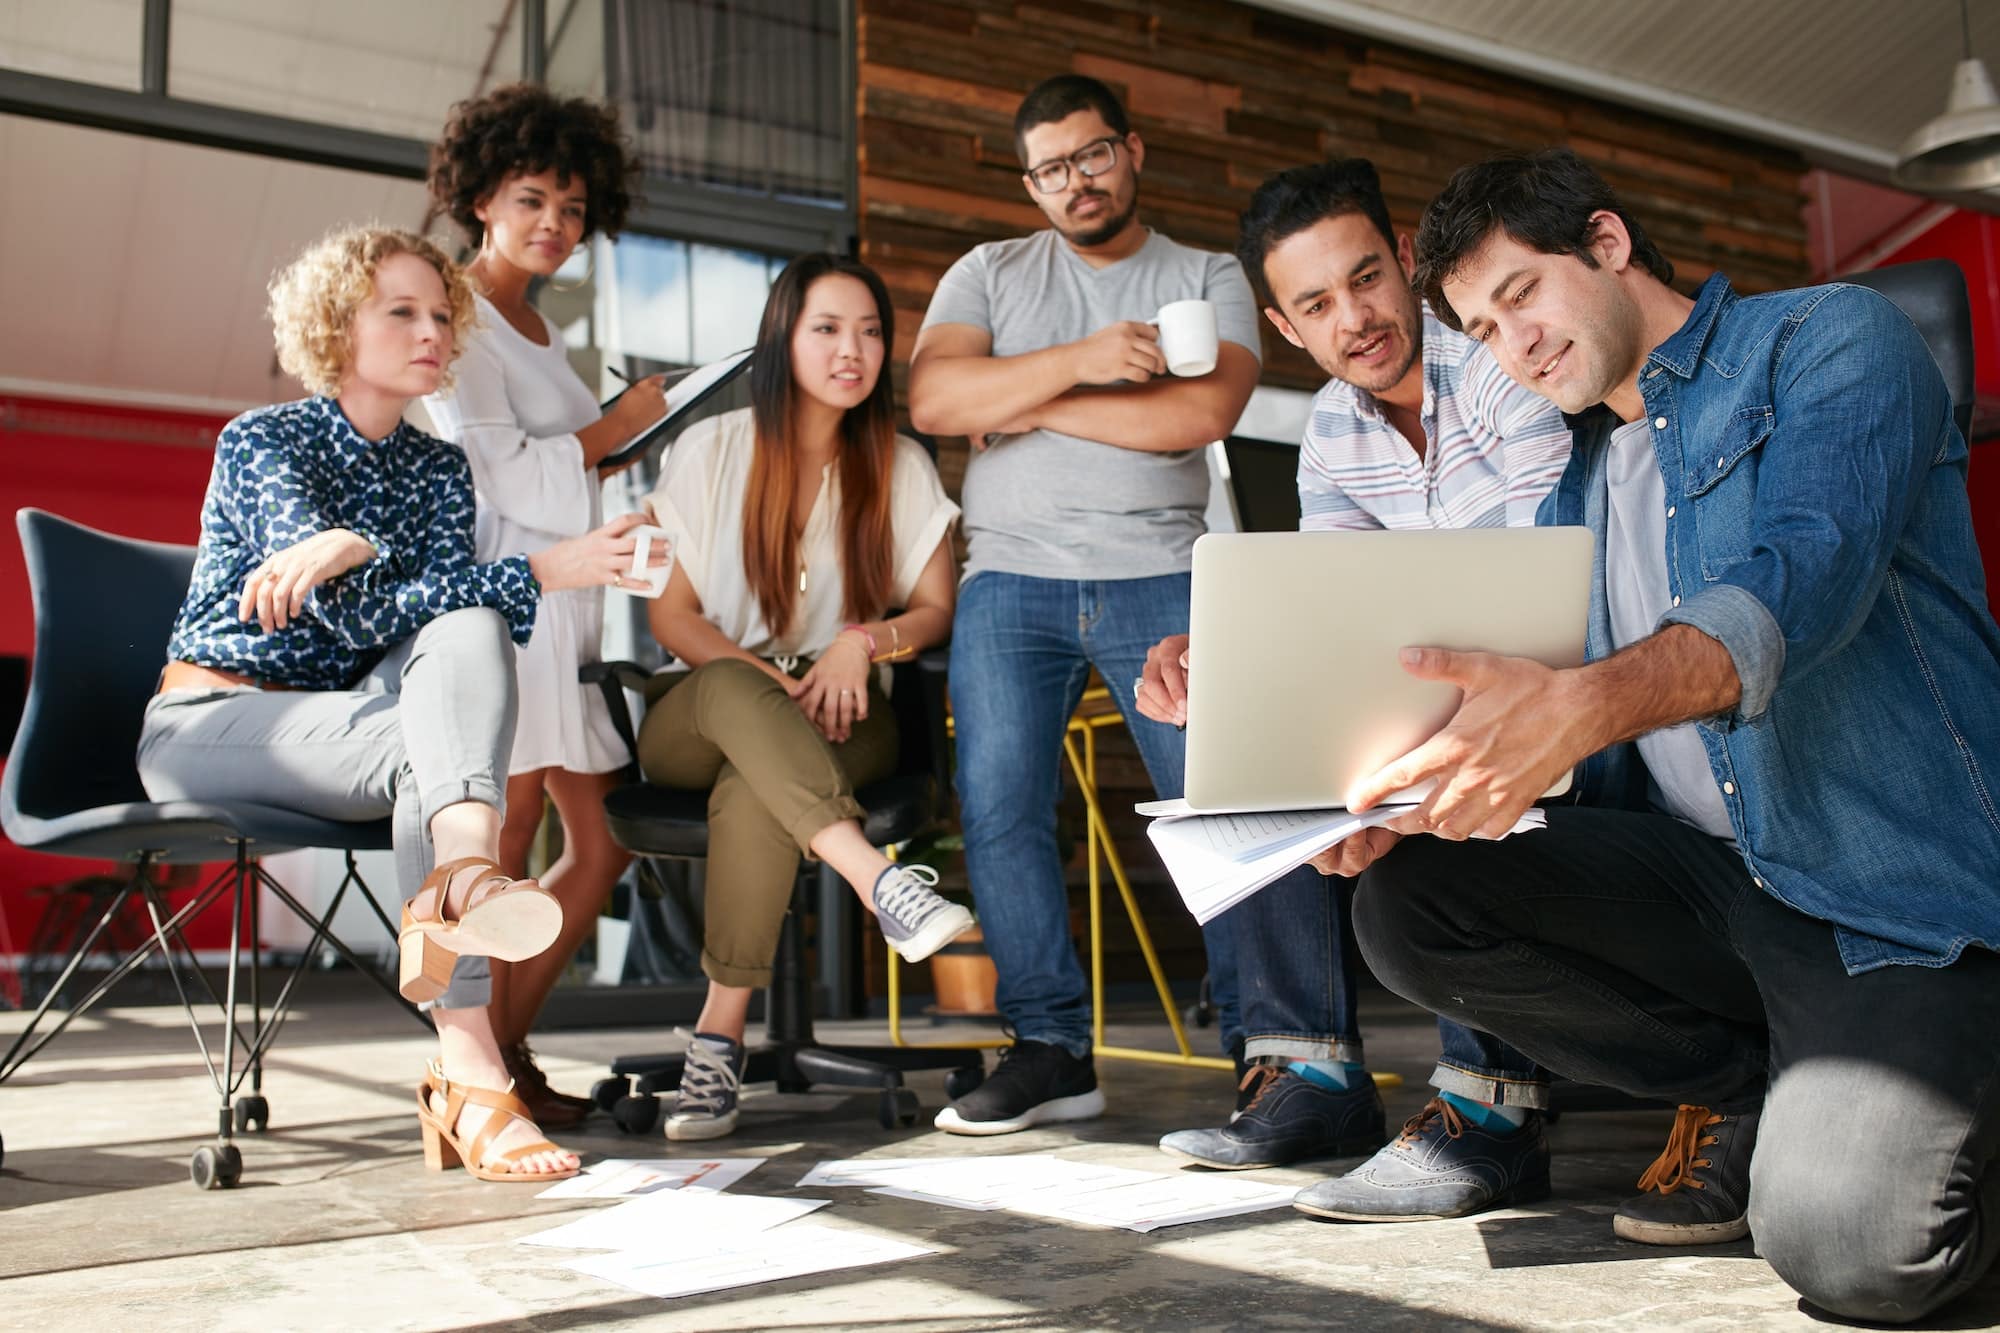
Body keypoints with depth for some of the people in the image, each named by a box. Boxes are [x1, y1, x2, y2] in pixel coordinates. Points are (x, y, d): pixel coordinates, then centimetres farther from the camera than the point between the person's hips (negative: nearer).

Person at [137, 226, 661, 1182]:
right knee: (425, 741, -33)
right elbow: (355, 612, -23)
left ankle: (461, 881, -52)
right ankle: (468, 1079, -49)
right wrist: (543, 573, -31)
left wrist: (352, 549, -29)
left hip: (343, 726, 4)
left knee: (471, 628, -28)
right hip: (208, 721, -4)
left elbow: (456, 618, -8)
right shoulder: (262, 442, -7)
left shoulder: (438, 470, 11)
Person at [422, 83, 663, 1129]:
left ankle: (504, 1046, 17)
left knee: (603, 841, 9)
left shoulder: (538, 331, 23)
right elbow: (497, 472, -13)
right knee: (500, 844, -9)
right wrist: (617, 427, -4)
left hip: (563, 602, 9)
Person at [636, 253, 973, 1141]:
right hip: (696, 724, 0)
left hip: (839, 717, 0)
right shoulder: (713, 449, 3)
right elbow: (670, 615, -1)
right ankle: (880, 880, -50)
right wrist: (772, 682, -17)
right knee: (731, 688, -38)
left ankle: (720, 1034, -32)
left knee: (754, 789, -36)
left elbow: (937, 610, 6)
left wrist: (865, 640, -16)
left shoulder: (902, 466, 7)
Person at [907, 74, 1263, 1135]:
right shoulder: (990, 274, 16)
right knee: (998, 804, -9)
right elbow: (931, 397, -2)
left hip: (1160, 580, -1)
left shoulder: (1210, 278, 13)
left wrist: (1027, 404, -4)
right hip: (1011, 580, 1)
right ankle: (1052, 1049, 0)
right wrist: (1078, 360, -12)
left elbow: (1202, 413, -7)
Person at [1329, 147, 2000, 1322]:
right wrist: (1411, 790, -8)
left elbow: (1806, 577, -23)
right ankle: (1747, 1085, 4)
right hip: (1708, 875, 6)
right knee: (1404, 904, -13)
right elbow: (1553, 735, 14)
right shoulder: (1578, 485, 18)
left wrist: (1581, 704, -41)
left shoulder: (1831, 339, -2)